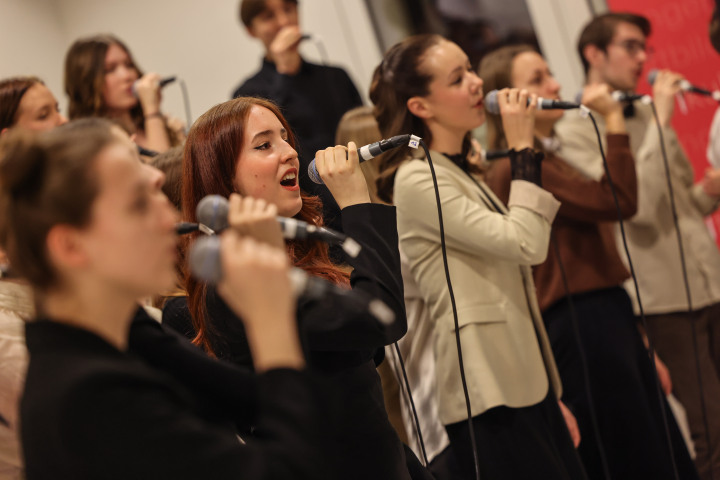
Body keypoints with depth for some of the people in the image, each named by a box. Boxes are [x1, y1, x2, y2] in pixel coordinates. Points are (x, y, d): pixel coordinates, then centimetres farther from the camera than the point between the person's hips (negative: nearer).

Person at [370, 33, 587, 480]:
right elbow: (526, 243, -20)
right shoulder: (417, 180, -11)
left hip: (526, 383, 9)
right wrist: (523, 149, -10)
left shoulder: (462, 173, 17)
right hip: (489, 396, -9)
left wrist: (553, 394, 22)